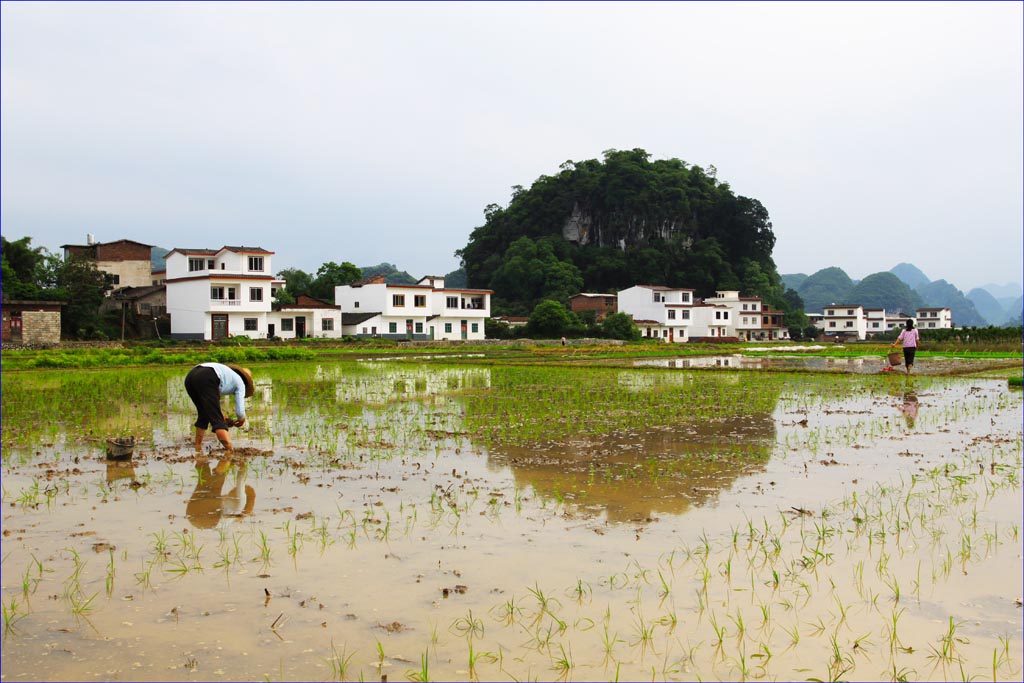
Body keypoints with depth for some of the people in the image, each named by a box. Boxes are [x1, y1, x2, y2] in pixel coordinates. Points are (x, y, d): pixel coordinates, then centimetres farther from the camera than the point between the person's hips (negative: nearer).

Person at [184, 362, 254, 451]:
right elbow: (239, 411, 16)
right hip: (206, 379, -7)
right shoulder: (240, 383, 22)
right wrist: (242, 420, 37)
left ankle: (197, 449, 27)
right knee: (218, 421, -7)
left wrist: (220, 414, 49)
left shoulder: (227, 373, 40)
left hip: (190, 376, 7)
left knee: (203, 416, 24)